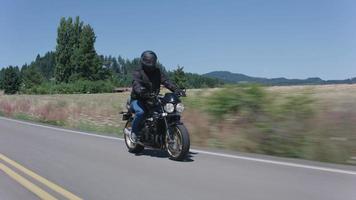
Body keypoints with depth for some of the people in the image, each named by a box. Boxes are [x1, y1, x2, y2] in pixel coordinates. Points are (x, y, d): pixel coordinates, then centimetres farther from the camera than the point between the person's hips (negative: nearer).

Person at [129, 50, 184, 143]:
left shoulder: (157, 72, 9)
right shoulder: (137, 73, -6)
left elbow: (166, 81, -6)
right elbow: (136, 84, -26)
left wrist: (176, 89, -25)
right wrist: (142, 92, -49)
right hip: (138, 100, -5)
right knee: (141, 112, -34)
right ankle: (134, 132, -11)